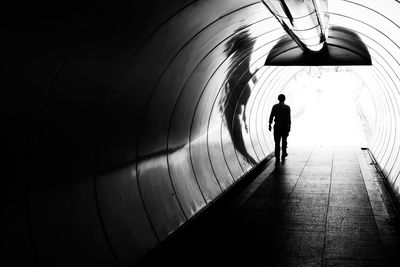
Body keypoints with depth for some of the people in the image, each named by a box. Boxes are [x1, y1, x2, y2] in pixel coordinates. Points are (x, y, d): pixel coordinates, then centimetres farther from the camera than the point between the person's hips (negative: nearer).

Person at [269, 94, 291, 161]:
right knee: (284, 140, 17)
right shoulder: (287, 107, -4)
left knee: (277, 141, 2)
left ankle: (277, 157, -1)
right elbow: (289, 118, -6)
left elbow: (271, 116, -3)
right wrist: (289, 127, -1)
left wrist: (270, 125, 6)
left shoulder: (275, 106, -2)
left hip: (277, 126, 0)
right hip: (285, 126, 0)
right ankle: (283, 154, 25)